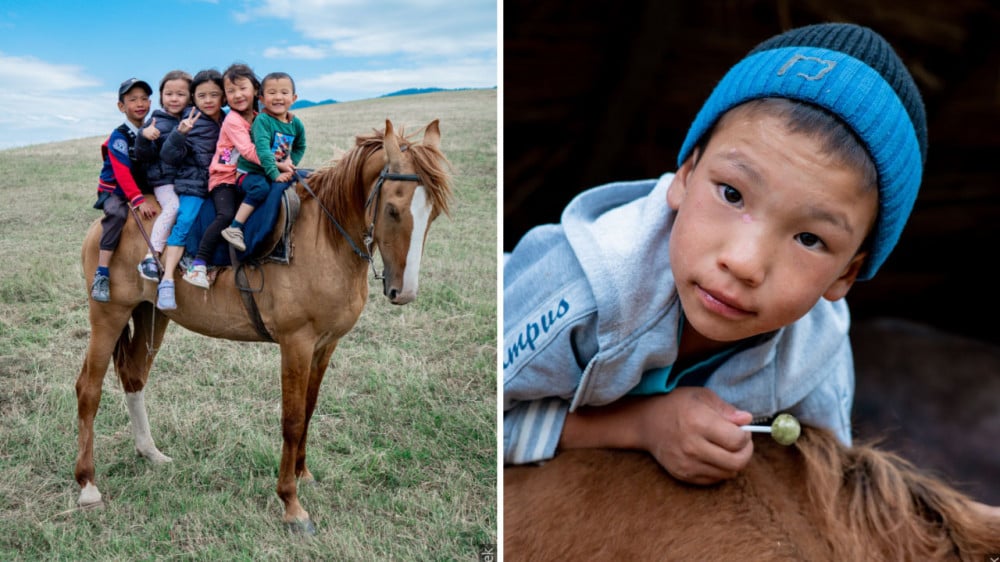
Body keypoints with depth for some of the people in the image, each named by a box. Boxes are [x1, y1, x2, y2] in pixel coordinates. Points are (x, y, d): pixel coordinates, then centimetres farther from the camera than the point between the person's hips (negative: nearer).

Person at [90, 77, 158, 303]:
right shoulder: (119, 136, -12)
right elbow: (122, 173, -20)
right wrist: (138, 200, -30)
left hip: (144, 190, 7)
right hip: (115, 191, -6)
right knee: (117, 214, -34)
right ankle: (101, 275, -36)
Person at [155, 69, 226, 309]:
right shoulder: (190, 123, -2)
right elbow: (168, 156, -8)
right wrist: (180, 134, -23)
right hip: (193, 185, -5)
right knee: (184, 221, -21)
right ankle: (167, 281, -26)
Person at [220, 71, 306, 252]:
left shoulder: (296, 124, 4)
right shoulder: (262, 120, -13)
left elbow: (300, 148, 21)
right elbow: (262, 149, -25)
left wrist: (291, 165, 4)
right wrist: (275, 174, -32)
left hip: (279, 172, 6)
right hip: (250, 171, -6)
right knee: (261, 188, -34)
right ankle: (235, 228, -30)